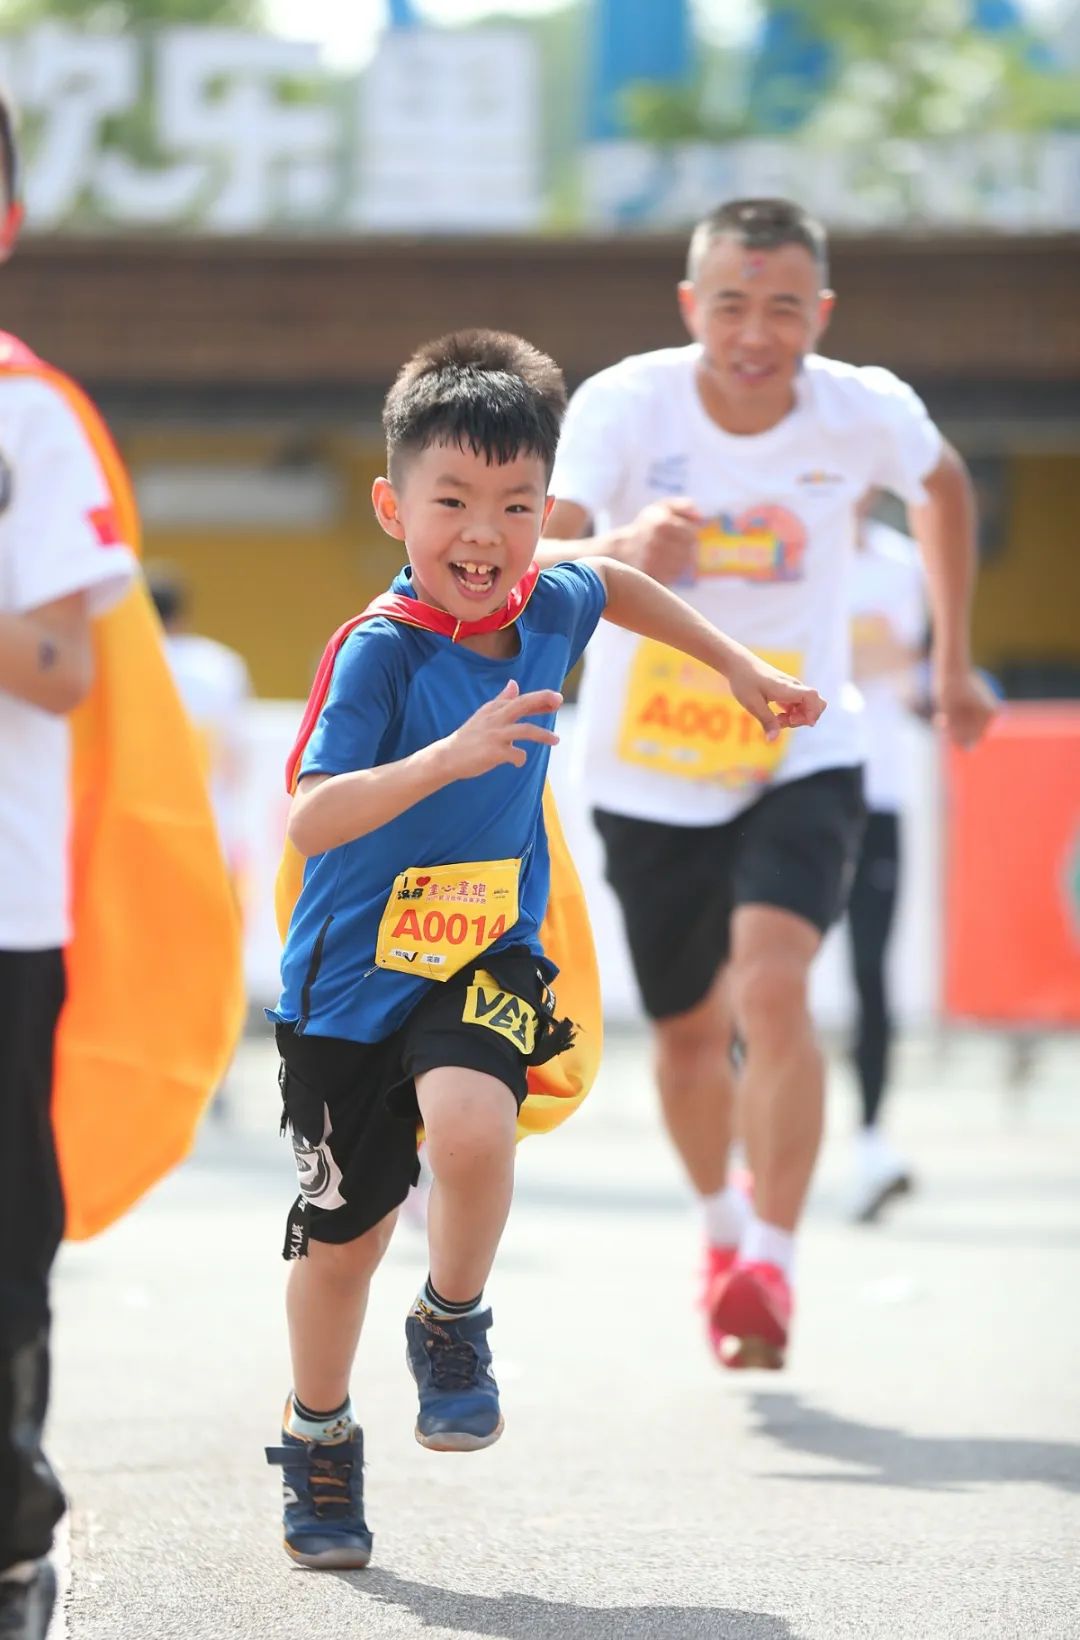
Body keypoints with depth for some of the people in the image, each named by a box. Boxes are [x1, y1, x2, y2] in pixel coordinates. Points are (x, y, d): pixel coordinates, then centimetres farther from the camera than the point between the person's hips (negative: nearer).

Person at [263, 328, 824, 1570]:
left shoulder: (550, 610, -4)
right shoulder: (379, 650, -21)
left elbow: (616, 585, 22)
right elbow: (310, 819, -30)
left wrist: (739, 668, 25)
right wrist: (453, 756, -40)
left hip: (488, 954, 3)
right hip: (354, 967, -3)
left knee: (472, 1126, -29)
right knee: (343, 1226, 8)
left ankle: (453, 1326, 0)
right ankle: (319, 1443, 33)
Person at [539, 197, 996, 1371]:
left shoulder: (864, 414, -15)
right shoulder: (624, 406, -21)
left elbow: (942, 483, 10)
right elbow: (532, 569, -33)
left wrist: (953, 663, 14)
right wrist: (617, 548, -55)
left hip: (800, 758, -1)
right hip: (649, 771, 1)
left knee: (773, 987, -25)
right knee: (690, 1031, 15)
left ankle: (768, 1267, -16)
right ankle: (722, 1226, 44)